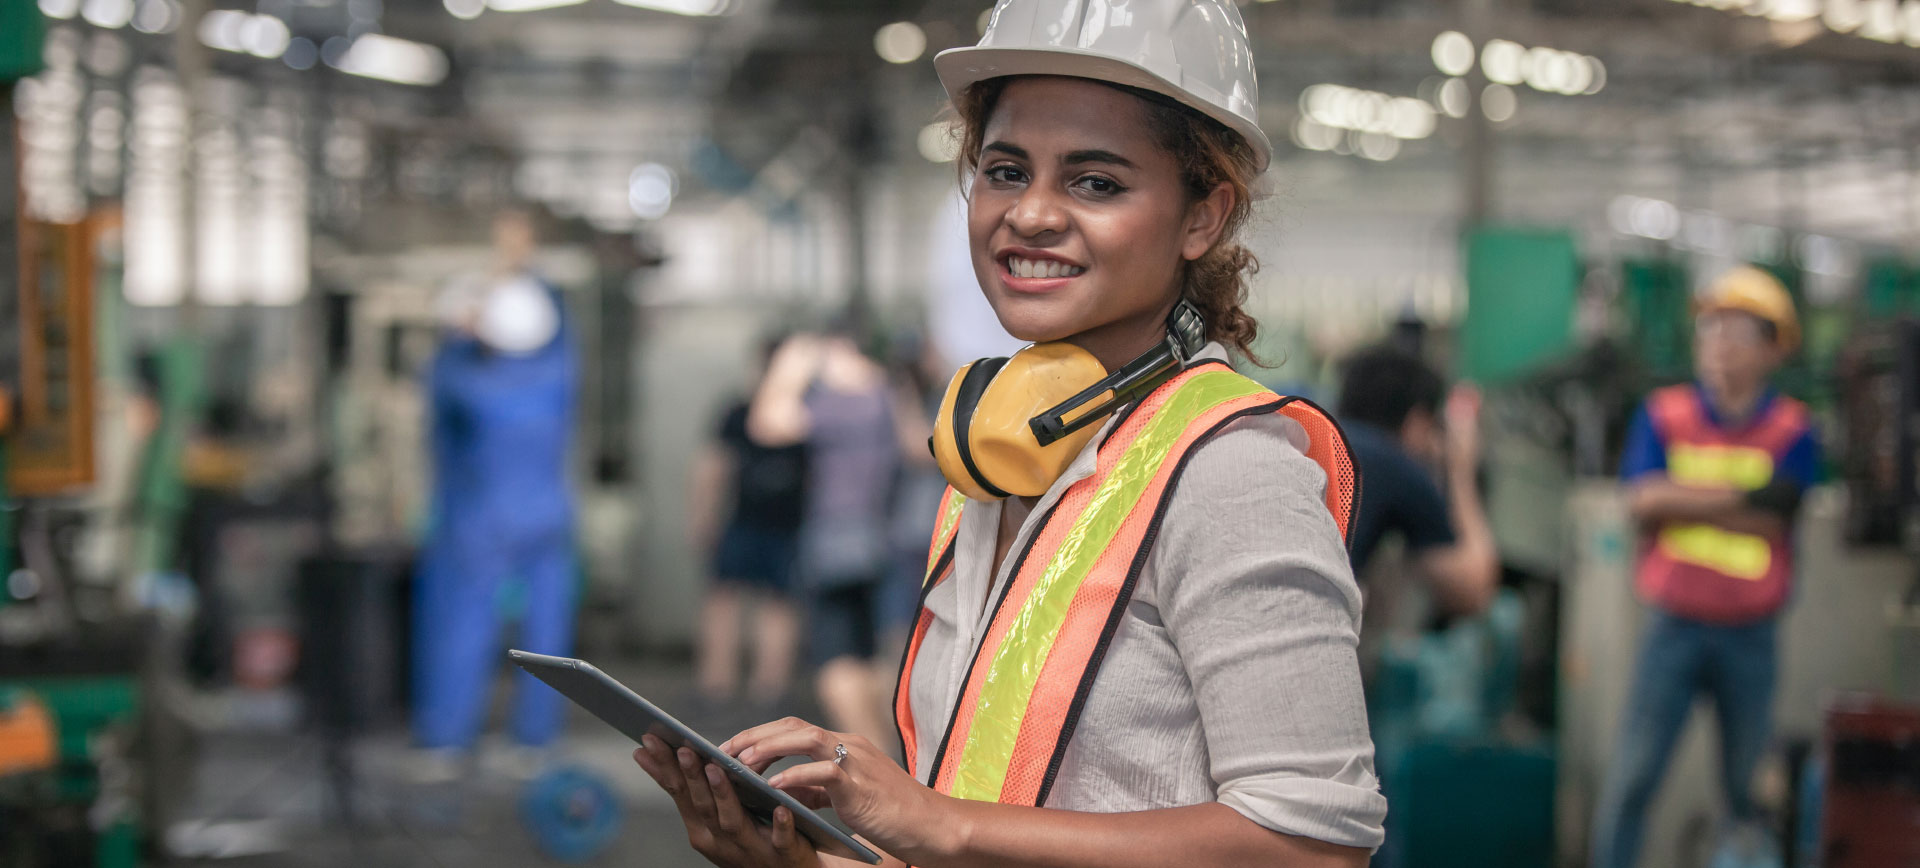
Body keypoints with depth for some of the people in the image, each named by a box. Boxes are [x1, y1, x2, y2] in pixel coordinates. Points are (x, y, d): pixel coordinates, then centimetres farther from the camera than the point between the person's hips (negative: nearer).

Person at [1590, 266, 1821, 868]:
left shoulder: (1792, 430, 3)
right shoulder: (1663, 416, 5)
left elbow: (1772, 522, -11)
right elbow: (1642, 499, -10)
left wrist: (1682, 501, -10)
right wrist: (1743, 496, -10)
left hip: (1751, 634, 0)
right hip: (1674, 627, 0)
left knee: (1751, 785, 7)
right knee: (1633, 775, -6)